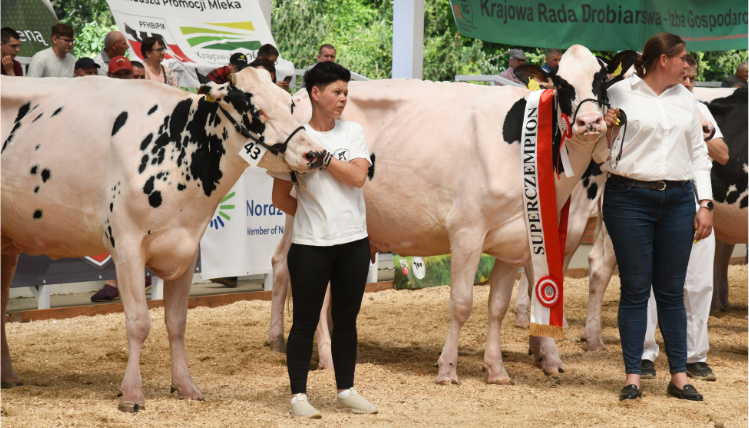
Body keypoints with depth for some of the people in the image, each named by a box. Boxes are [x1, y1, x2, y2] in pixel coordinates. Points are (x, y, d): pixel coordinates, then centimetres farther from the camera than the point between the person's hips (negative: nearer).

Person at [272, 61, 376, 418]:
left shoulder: (353, 132, 7)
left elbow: (358, 176, -10)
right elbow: (280, 198, -1)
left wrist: (322, 155, -11)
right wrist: (312, 214, 2)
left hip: (353, 241, 4)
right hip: (310, 244, -3)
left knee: (346, 320, 11)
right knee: (305, 321, 2)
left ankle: (346, 392, 21)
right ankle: (298, 396, 9)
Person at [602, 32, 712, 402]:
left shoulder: (683, 98, 13)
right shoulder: (620, 94, -1)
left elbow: (698, 154, 17)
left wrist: (705, 203, 9)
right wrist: (608, 131, -19)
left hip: (678, 200, 4)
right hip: (629, 198, -4)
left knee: (672, 290, 6)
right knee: (635, 288, -1)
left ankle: (679, 375, 12)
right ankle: (632, 376, 5)